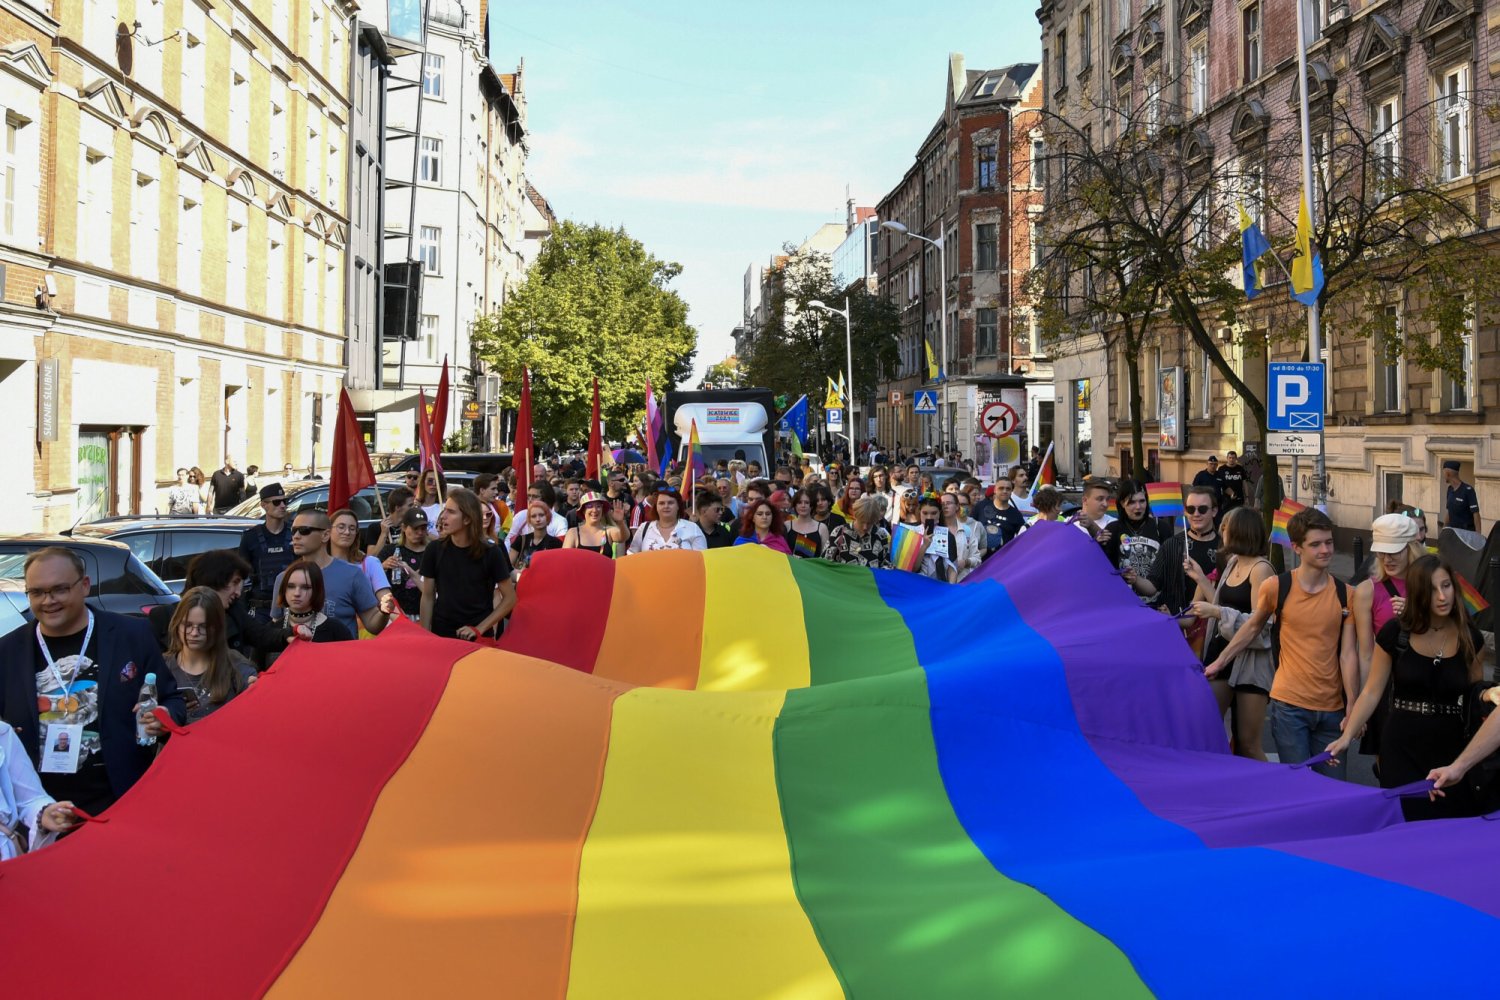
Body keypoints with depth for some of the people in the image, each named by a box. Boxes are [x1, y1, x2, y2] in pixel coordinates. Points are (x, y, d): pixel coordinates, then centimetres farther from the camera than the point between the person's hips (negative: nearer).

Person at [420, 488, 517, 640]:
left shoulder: (491, 553, -9)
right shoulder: (434, 550, -3)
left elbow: (509, 598, -4)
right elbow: (428, 597, 3)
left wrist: (479, 629, -10)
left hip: (479, 638, -2)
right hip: (441, 635, 2)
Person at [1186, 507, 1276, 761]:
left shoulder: (1261, 569, -11)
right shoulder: (1232, 562, 13)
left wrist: (1216, 613, -19)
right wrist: (1200, 579, 14)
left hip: (1251, 661, -7)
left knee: (1248, 744, -2)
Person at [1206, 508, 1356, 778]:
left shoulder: (1345, 595, 0)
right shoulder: (1276, 587, -6)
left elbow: (1348, 654, -2)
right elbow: (1252, 627, 10)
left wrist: (1352, 708, -7)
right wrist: (1219, 662, 12)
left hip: (1332, 708, 3)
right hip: (1289, 705, -3)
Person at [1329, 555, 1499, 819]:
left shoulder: (1470, 637, -2)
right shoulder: (1394, 632, -8)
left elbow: (1473, 689, 12)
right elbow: (1372, 692, -4)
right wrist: (1347, 736, -12)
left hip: (1451, 745, 2)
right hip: (1402, 745, -2)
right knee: (1403, 822, 1)